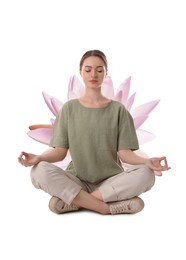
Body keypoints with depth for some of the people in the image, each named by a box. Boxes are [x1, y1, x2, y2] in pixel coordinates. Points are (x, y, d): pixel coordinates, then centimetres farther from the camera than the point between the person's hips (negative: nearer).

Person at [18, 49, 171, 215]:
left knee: (145, 174, -29)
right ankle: (110, 207, -25)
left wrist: (146, 161, -24)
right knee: (40, 171, -28)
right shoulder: (69, 108, 7)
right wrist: (38, 157, -21)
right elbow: (60, 151, 0)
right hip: (77, 181, 0)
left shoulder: (118, 110, 5)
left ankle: (73, 201, -22)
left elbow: (124, 153, -3)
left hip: (111, 182, 1)